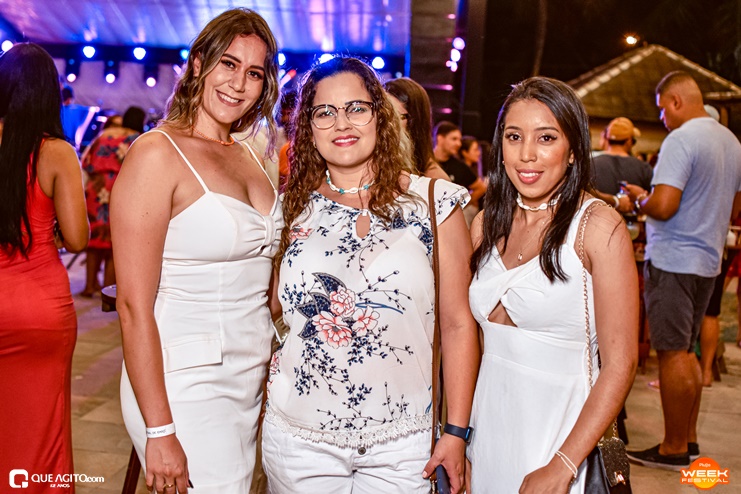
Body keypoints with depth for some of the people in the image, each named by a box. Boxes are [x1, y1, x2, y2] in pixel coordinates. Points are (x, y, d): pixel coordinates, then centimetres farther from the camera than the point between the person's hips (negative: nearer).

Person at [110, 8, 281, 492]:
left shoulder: (250, 158, 11)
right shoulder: (158, 153, -12)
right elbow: (134, 306, -16)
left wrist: (272, 370, 11)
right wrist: (160, 432, -17)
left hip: (251, 377, 7)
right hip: (185, 382, -7)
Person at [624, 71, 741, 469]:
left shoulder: (680, 140, -16)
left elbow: (662, 206, -24)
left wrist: (639, 198, -4)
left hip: (673, 261, -9)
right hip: (708, 261, 9)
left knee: (672, 353, -1)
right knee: (686, 350, 17)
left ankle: (673, 449, 8)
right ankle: (689, 438, 25)